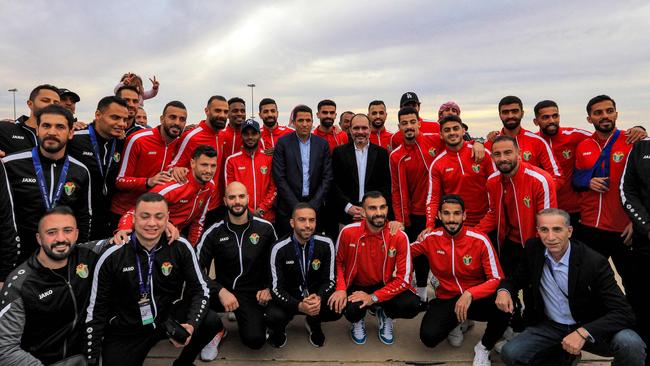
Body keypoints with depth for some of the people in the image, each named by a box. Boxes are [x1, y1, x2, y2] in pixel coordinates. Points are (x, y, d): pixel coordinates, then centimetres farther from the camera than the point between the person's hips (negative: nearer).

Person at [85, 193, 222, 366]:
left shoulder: (181, 248, -11)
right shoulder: (113, 256, -12)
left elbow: (199, 290, -7)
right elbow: (96, 310, -5)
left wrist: (191, 325, -26)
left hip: (170, 317, 1)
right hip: (125, 332, 0)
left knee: (211, 322, -22)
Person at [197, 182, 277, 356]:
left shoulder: (265, 228, -2)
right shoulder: (214, 232, -5)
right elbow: (197, 268, -11)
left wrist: (268, 288, -2)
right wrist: (220, 291, -24)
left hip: (251, 294, -1)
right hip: (223, 289, 1)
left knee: (255, 340, -23)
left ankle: (251, 318, 16)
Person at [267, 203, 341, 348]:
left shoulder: (326, 244, -11)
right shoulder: (279, 249, -16)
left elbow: (329, 280, -7)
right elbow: (276, 288, -17)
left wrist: (319, 298, -30)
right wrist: (299, 306, -35)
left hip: (316, 297, 2)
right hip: (288, 298, -2)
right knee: (275, 316, -33)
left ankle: (313, 323, 11)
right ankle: (279, 330, 9)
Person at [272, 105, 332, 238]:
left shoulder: (322, 144, 6)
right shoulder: (283, 143, -1)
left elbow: (327, 177, 3)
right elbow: (279, 177, -6)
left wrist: (313, 205, -6)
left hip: (314, 206, 2)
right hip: (288, 208, -1)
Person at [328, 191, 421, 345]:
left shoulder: (399, 237, -18)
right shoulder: (348, 232, -16)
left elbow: (403, 278, -15)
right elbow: (338, 262, 1)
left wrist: (374, 297, -21)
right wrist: (340, 289, -16)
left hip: (385, 286, 1)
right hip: (356, 286, 0)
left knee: (412, 306, -26)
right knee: (349, 309, -33)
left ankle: (385, 315, 11)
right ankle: (358, 320, 9)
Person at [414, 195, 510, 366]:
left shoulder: (480, 240, -14)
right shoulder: (431, 238, -8)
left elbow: (497, 280, -15)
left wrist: (469, 294, -30)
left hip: (477, 299, -1)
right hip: (446, 300, 2)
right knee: (429, 337, -25)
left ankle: (484, 348, -2)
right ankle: (457, 324, 14)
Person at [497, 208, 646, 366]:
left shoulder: (594, 262, -21)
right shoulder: (533, 249, -9)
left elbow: (623, 312, -23)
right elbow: (518, 277, 8)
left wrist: (583, 332, -37)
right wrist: (504, 290, -16)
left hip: (589, 328, -3)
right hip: (548, 326, 3)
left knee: (630, 343, -32)